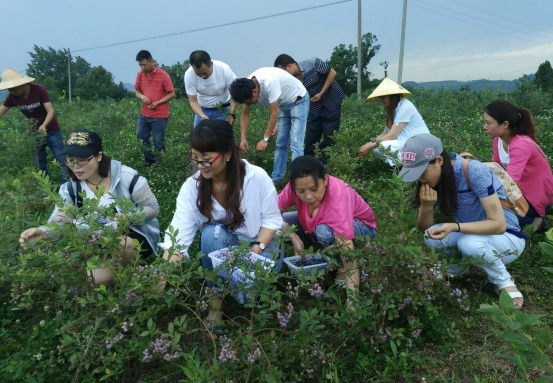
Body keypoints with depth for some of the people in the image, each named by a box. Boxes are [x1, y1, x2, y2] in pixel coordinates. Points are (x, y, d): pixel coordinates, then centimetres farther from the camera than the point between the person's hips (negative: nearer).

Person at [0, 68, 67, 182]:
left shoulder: (39, 90, -21)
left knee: (62, 162, -7)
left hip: (52, 131, -4)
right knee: (39, 165, 6)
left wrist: (43, 126, -44)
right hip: (34, 133, 4)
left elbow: (51, 111, -27)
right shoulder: (12, 97, -7)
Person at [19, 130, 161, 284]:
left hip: (135, 234, -4)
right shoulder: (70, 189, -4)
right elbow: (57, 223, -12)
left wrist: (129, 216, -28)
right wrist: (42, 232, -36)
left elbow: (153, 208, -9)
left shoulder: (127, 178, -17)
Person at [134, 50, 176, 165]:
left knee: (158, 143, 1)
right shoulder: (140, 74, 4)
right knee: (140, 138, 6)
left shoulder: (163, 75, -10)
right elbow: (137, 91, 15)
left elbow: (172, 94, -8)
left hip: (159, 116, -5)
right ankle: (150, 161, 22)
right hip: (144, 114, 5)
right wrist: (142, 96, -9)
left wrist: (158, 103, -17)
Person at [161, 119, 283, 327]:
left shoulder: (257, 177, -22)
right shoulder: (191, 187, -17)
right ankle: (215, 296, -13)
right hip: (221, 248, 3)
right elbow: (178, 236, -24)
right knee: (213, 232, -33)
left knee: (245, 294, -31)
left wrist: (256, 250, -26)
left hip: (260, 243, -2)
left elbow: (271, 220, -10)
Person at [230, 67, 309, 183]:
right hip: (283, 104, 8)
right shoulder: (247, 86, -13)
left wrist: (265, 139, -30)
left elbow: (274, 113, -33)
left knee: (295, 144, -15)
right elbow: (245, 115, -6)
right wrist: (243, 138, -16)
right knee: (280, 143, 9)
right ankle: (276, 178, 17)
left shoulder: (269, 82, -37)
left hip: (298, 101, -8)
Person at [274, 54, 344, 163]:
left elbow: (332, 73, -13)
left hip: (332, 102, -5)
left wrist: (321, 93, -17)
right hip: (314, 106, 5)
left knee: (329, 139, -3)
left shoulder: (313, 64, -23)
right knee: (310, 140, 4)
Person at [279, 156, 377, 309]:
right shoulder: (297, 187, -26)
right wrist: (293, 237, -30)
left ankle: (342, 270, -10)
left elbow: (347, 248, -44)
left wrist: (352, 298, -48)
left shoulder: (337, 196, -39)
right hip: (318, 224, 5)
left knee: (325, 231, -39)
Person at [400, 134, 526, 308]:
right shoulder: (432, 178, -9)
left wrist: (455, 227, -41)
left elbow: (499, 224, -28)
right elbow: (424, 227, -6)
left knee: (469, 243, -35)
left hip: (507, 237, -5)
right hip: (470, 234, 5)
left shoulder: (474, 171, -28)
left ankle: (504, 281, -5)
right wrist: (427, 207, -27)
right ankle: (461, 262, 9)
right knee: (431, 236, -23)